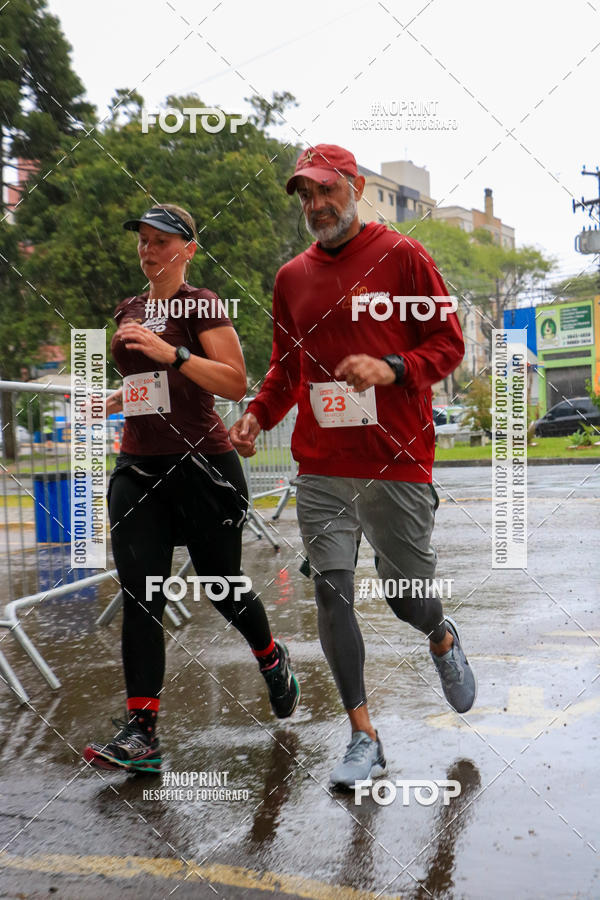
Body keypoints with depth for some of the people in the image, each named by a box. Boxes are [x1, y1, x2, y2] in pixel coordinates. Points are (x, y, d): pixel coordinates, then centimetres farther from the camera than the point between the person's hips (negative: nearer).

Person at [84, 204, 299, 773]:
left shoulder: (200, 304, -4)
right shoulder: (129, 312, 16)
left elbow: (235, 384, -13)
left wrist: (172, 352, -23)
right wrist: (107, 403, 13)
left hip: (203, 464, -5)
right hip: (138, 467, 6)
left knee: (223, 587, 8)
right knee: (139, 597, -5)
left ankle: (272, 661, 39)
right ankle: (139, 732, -4)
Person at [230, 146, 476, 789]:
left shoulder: (402, 257, 0)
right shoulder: (292, 277, 13)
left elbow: (448, 343, 0)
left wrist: (392, 368, -19)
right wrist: (257, 414, 1)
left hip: (397, 460, -4)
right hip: (320, 467, 4)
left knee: (406, 595, 5)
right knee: (331, 592, 0)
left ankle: (443, 641, 43)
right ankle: (363, 737, 13)